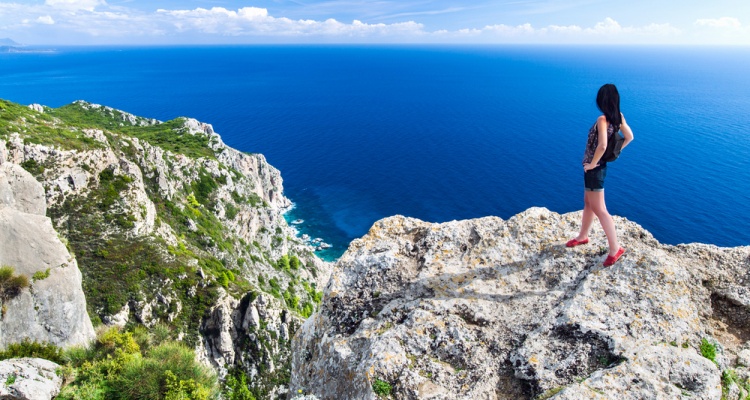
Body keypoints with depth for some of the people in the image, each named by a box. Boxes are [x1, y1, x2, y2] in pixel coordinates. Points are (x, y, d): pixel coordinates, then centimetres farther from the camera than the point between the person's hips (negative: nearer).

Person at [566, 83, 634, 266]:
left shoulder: (602, 119, -24)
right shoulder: (619, 117, 0)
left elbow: (602, 146, -35)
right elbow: (629, 137, 12)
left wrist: (592, 164, -22)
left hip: (594, 168, -9)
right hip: (600, 166, 9)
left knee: (599, 209, 0)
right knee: (588, 203, 22)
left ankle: (615, 248, 6)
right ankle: (582, 236, 38)